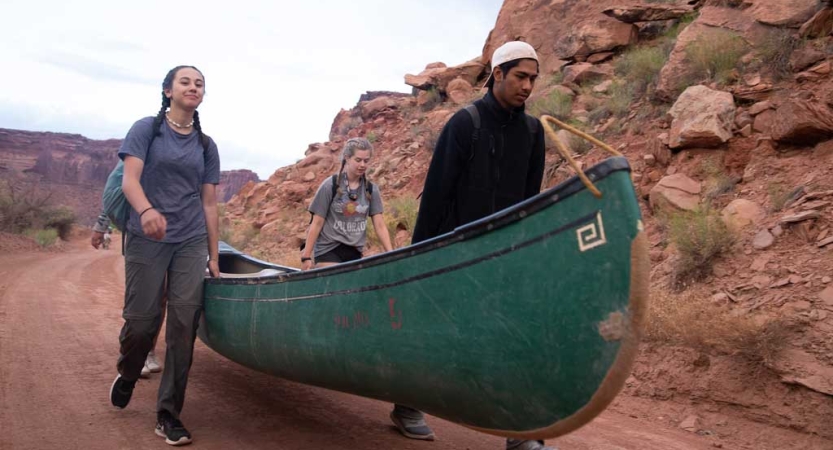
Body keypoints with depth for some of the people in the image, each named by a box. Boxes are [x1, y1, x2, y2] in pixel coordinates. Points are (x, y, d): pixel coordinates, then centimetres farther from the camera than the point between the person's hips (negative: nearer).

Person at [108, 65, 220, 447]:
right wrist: (147, 209, -33)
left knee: (184, 323, -5)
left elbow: (209, 203, 12)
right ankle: (126, 375, 33)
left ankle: (168, 415, 4)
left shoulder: (206, 145, 12)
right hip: (147, 240, -3)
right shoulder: (146, 129, 3)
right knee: (142, 320, -2)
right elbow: (129, 180, -10)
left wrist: (213, 256, 9)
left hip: (191, 243, 3)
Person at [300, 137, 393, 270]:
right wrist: (306, 256, -7)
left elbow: (380, 226, 2)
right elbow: (317, 223, -5)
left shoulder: (371, 190, 3)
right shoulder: (330, 186, -7)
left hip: (354, 253, 4)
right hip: (328, 250, -4)